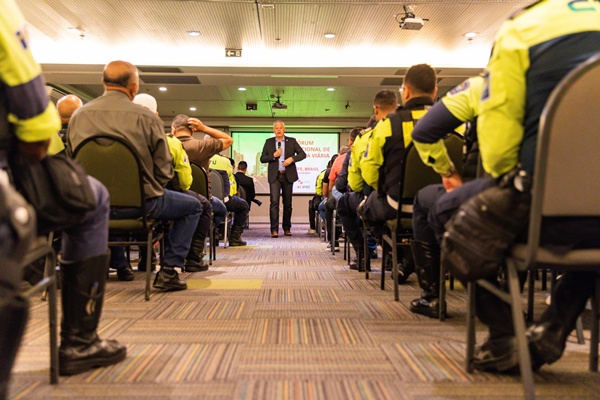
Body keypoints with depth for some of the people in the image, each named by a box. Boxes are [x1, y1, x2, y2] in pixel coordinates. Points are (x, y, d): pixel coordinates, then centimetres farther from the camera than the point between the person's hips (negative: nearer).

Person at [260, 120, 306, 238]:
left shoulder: (292, 141, 8)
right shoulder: (269, 142, 9)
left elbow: (303, 154, 3)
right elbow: (262, 159, 7)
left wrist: (292, 158, -14)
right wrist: (274, 155, -10)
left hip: (288, 175, 1)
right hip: (274, 176, -1)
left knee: (288, 203, 7)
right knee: (274, 202, -12)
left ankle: (287, 228, 19)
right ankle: (274, 229, -13)